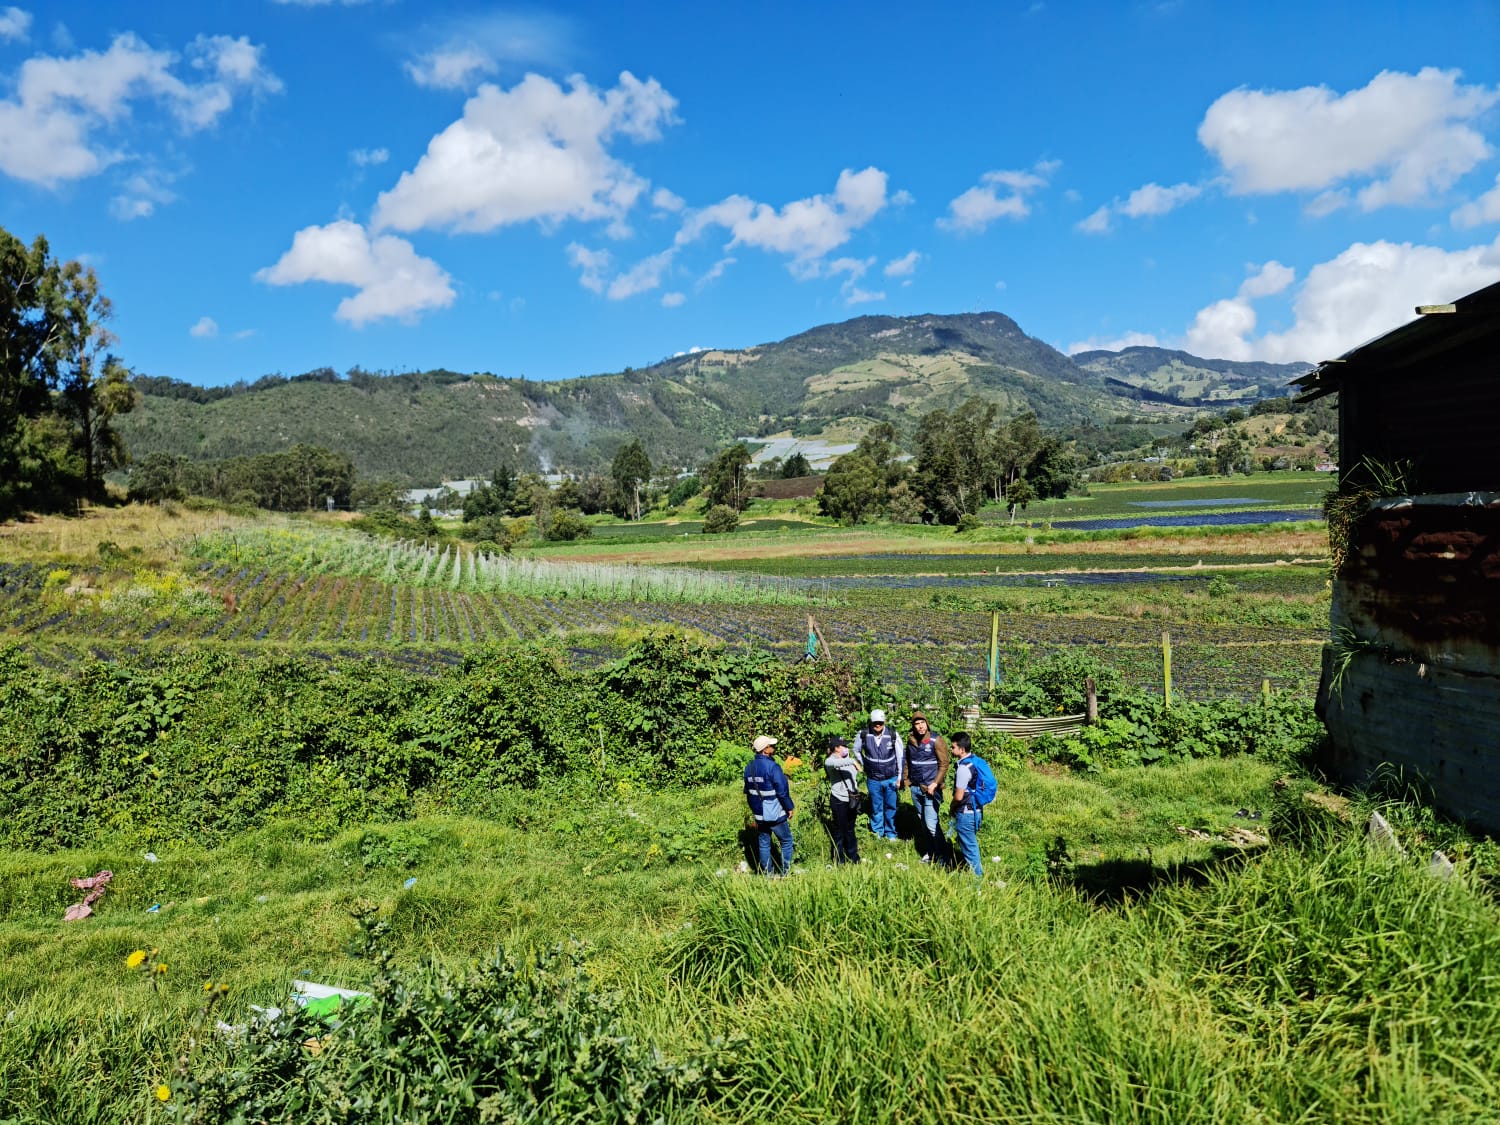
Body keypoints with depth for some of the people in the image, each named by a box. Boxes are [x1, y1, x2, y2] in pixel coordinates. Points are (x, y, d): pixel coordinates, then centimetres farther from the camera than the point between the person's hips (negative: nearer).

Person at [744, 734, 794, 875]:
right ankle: (784, 873, 10)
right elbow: (782, 791, -18)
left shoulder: (749, 767, 3)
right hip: (776, 815, -6)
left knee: (764, 844, 14)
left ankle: (766, 874, 19)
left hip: (759, 815, 6)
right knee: (786, 842, 9)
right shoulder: (772, 766, -20)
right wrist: (789, 808, -5)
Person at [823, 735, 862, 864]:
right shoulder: (830, 761, -16)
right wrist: (852, 761, -42)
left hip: (852, 799, 7)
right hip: (839, 800, -7)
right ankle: (839, 861, 18)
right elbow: (834, 763, -41)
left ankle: (854, 857, 34)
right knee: (840, 831, 5)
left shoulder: (847, 758, 6)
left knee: (850, 829, 21)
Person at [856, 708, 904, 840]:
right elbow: (857, 750, 9)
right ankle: (877, 832, 30)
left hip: (891, 778, -1)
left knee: (890, 807, 9)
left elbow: (900, 756, -5)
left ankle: (890, 833, 26)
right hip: (873, 779, 1)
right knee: (876, 807, 12)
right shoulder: (863, 735, -12)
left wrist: (900, 778, -3)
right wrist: (864, 765, 7)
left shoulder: (893, 735, -14)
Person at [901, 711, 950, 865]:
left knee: (931, 823, -10)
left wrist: (935, 784, -18)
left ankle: (944, 856, 2)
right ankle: (930, 852, 26)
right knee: (921, 822, 13)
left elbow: (944, 764, -11)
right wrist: (905, 780, 13)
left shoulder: (936, 740, -10)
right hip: (915, 788, 6)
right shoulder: (911, 741, 8)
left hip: (930, 789, -6)